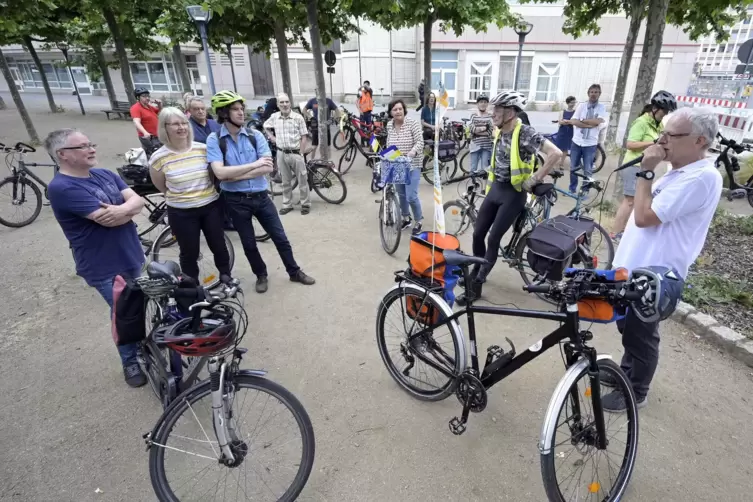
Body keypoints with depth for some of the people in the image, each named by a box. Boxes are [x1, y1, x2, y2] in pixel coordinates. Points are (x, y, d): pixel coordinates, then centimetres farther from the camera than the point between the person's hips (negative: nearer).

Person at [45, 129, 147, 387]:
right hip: (105, 268, -7)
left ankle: (141, 347, 43)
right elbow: (107, 219, -26)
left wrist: (122, 209, -25)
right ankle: (131, 362, 26)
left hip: (131, 256, 7)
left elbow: (138, 200, -4)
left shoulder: (105, 174, 5)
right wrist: (130, 208, -8)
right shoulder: (62, 188, -19)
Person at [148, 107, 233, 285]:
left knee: (219, 246, 14)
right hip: (181, 213, -2)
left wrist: (206, 192, 10)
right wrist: (178, 197, 10)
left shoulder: (203, 149, -6)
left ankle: (226, 277, 41)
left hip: (211, 207, 2)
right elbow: (161, 187, 5)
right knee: (190, 253, 10)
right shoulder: (159, 158, -11)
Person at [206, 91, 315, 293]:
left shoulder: (255, 135, -3)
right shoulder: (214, 139, -8)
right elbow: (220, 173, -21)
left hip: (261, 196, 1)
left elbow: (268, 168, -13)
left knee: (280, 237, 9)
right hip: (236, 200, -1)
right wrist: (254, 164, -20)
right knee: (248, 243, 13)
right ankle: (261, 275, 35)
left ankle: (295, 272, 27)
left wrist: (235, 176, -18)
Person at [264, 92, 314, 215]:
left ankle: (305, 204, 15)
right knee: (286, 181, 13)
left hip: (296, 153, -3)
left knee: (302, 180, 4)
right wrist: (271, 137, 9)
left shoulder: (298, 118, -8)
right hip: (281, 154, 3)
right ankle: (287, 204, 23)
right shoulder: (274, 117, 2)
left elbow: (304, 137, -6)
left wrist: (301, 153, -10)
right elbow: (265, 126, 23)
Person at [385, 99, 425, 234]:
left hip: (412, 165, -5)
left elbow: (420, 142, -19)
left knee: (411, 196, -10)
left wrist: (412, 153, -34)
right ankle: (406, 218, 33)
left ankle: (418, 221, 11)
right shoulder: (389, 125, 3)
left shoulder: (413, 123, -13)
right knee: (401, 194, 13)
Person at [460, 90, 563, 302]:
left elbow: (555, 153, -25)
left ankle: (476, 285, 6)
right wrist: (492, 176, 13)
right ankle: (476, 272, 29)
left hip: (513, 193, -7)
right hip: (495, 188, 7)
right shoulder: (499, 132, 5)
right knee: (478, 234, 7)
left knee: (493, 239, -5)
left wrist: (534, 180, -22)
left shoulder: (526, 133, -17)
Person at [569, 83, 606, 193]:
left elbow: (598, 121, -16)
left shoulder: (601, 108, 0)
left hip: (590, 144, -2)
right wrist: (589, 125, -16)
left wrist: (582, 120, -9)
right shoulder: (581, 106, 3)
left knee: (588, 170, 2)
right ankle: (572, 189, 23)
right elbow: (573, 121, -9)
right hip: (576, 141, 2)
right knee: (573, 167, 9)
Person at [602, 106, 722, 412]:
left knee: (641, 336, 8)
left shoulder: (701, 178, -23)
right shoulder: (681, 172, 10)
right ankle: (626, 372, 43)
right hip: (635, 266, 10)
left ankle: (635, 392, 28)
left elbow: (644, 216, -27)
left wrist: (645, 171, -21)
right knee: (628, 328, 24)